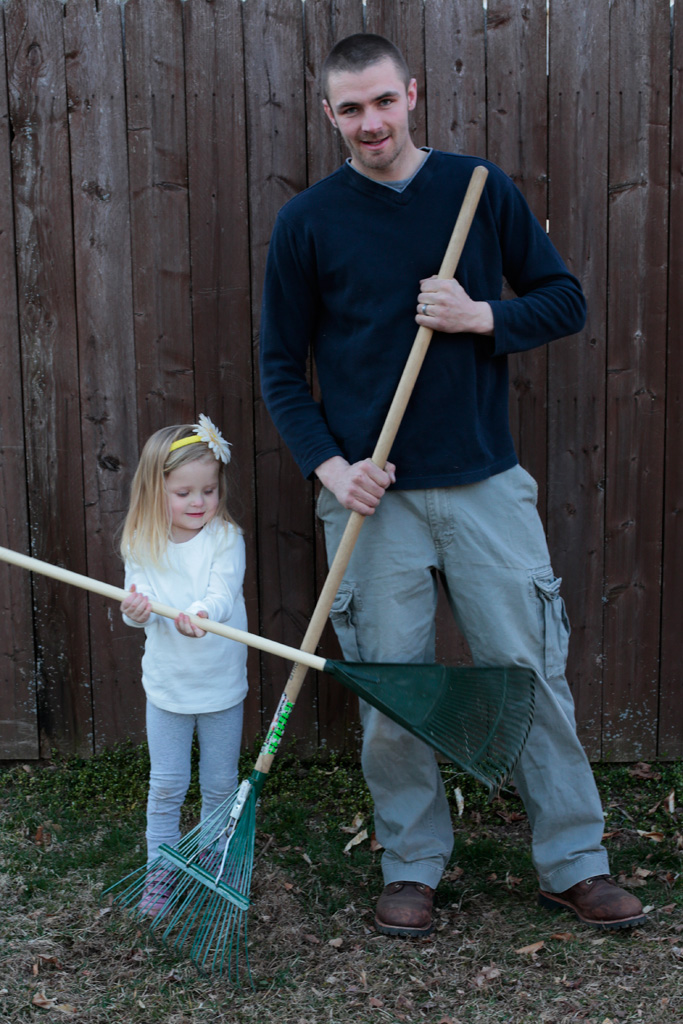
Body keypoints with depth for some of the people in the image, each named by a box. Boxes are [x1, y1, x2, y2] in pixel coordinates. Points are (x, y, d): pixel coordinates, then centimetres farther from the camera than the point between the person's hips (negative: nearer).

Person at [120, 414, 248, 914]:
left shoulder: (225, 538, -10)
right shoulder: (143, 546, -4)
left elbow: (224, 591, -23)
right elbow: (141, 602, -8)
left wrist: (201, 613, -44)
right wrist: (136, 611, -32)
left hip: (222, 684, -1)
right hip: (167, 685, 1)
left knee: (221, 783, 13)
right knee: (167, 784, 9)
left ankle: (215, 862, 32)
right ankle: (161, 870, 23)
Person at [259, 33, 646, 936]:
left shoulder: (481, 189, 5)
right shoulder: (306, 222, 2)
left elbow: (566, 300, 8)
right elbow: (280, 367, 5)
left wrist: (480, 315, -11)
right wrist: (330, 466, -10)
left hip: (487, 482, 1)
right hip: (373, 496, 0)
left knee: (534, 675, 5)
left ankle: (575, 866, 20)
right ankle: (412, 870, 23)